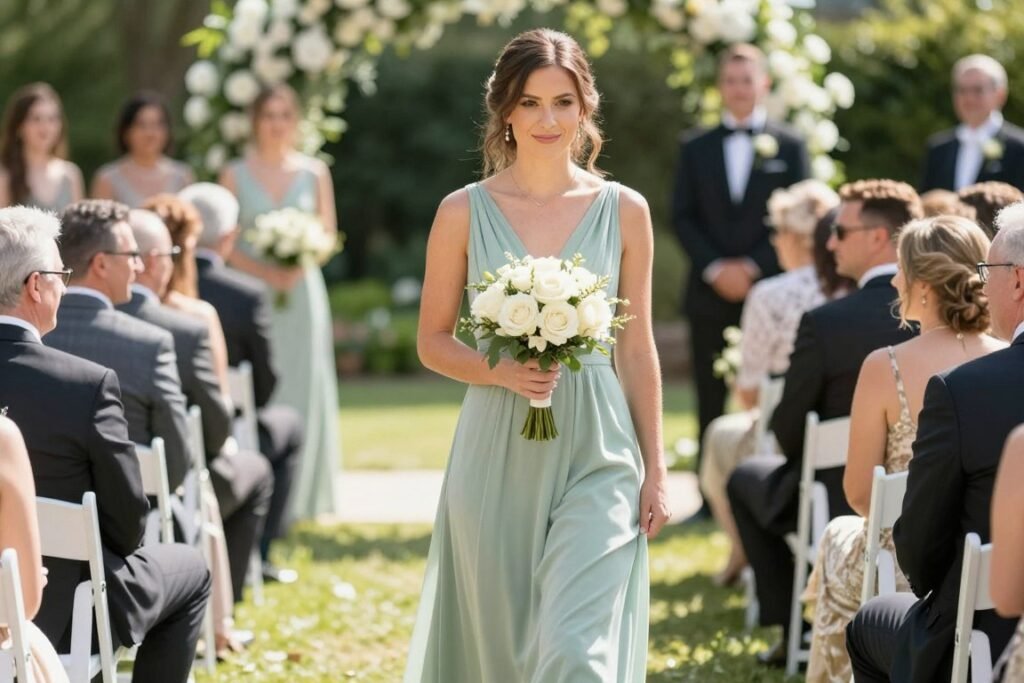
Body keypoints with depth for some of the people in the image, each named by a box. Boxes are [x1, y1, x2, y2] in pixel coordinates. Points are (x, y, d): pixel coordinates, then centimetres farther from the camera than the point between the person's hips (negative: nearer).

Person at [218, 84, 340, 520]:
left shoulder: (314, 173, 9)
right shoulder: (236, 174, 4)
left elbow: (328, 233, 10)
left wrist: (301, 263, -9)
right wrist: (266, 271, -14)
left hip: (302, 292, 2)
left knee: (303, 388, 0)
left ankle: (300, 496, 7)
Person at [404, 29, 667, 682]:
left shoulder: (624, 211, 4)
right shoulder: (465, 212, 2)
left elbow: (638, 349, 8)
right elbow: (434, 341, 7)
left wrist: (655, 469, 7)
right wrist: (501, 372, -13)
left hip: (596, 455, -1)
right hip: (496, 456, 1)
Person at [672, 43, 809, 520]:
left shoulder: (789, 146, 6)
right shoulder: (695, 147, 11)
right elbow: (682, 217, 5)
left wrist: (753, 266, -10)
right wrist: (715, 268, -9)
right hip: (710, 293, 2)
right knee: (710, 401, 3)